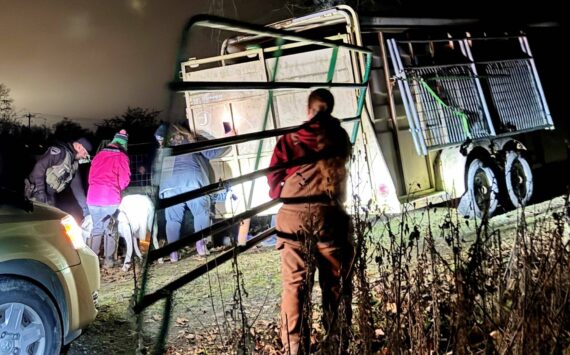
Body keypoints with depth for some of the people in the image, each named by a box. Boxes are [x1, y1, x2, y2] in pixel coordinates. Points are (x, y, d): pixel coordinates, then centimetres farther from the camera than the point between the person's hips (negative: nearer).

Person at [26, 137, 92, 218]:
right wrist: (41, 191, -26)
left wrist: (86, 209, 8)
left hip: (49, 196, 9)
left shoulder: (74, 164, 10)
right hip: (37, 191, -9)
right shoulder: (60, 151, -17)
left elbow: (77, 186, 12)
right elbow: (39, 167, -23)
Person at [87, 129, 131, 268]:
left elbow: (91, 176, 16)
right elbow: (125, 179, -4)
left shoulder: (99, 155, 13)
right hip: (111, 198, -4)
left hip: (93, 196, 4)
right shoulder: (121, 157, -1)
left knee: (96, 228, 14)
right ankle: (108, 259, 6)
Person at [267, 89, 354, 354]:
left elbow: (273, 180, 7)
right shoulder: (339, 137, 10)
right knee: (336, 285, 10)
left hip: (293, 217, -1)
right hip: (329, 215, 1)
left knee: (293, 287, 2)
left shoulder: (289, 140, 6)